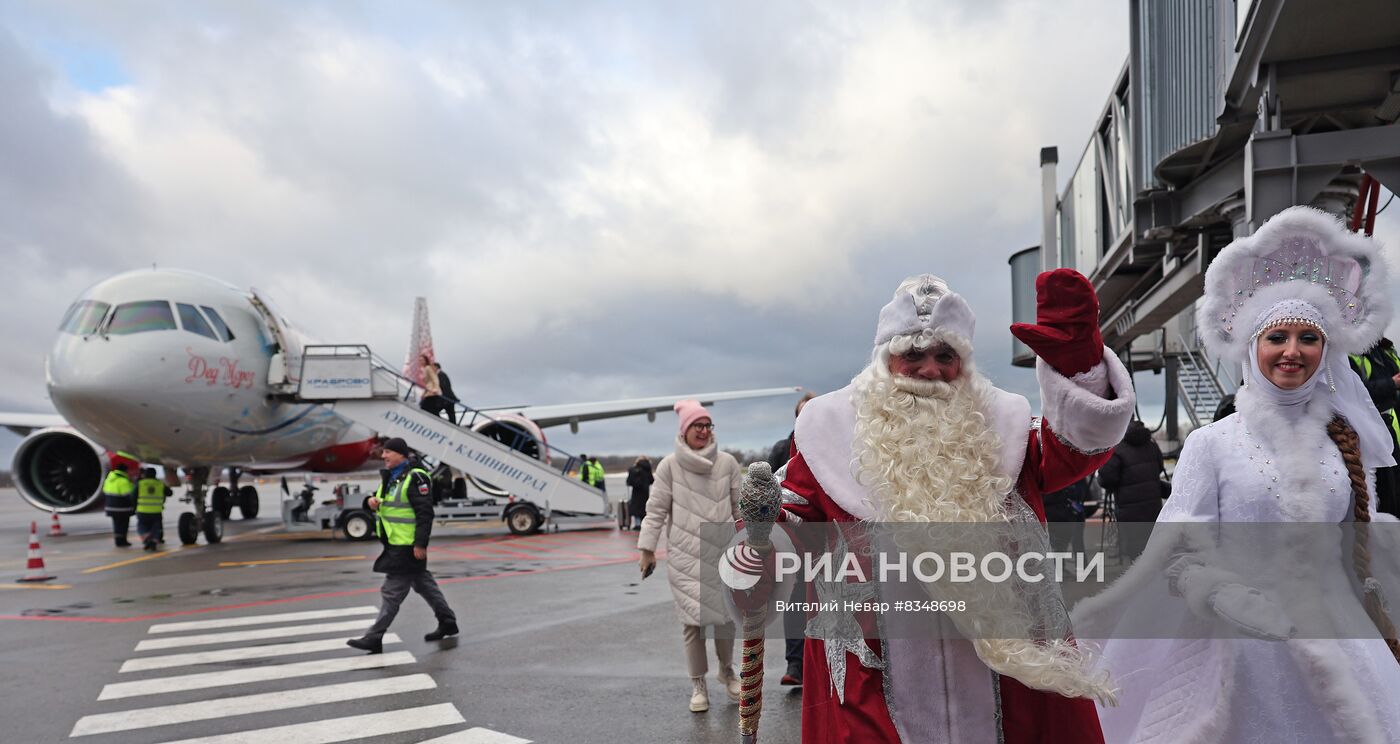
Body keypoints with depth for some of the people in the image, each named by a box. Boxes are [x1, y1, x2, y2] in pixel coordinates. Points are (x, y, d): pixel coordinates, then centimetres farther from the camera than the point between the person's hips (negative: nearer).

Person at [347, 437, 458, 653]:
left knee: (392, 591, -6)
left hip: (408, 545, -10)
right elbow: (387, 503, 25)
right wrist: (374, 501, 1)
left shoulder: (415, 478, -18)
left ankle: (374, 638, -1)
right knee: (422, 583, 18)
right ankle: (447, 622, 29)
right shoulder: (389, 476, 13)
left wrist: (420, 544, -22)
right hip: (395, 543, 10)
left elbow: (425, 513, -20)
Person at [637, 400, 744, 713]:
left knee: (725, 614, 7)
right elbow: (656, 509, -1)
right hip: (685, 556, -2)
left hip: (724, 553, 2)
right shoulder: (670, 465, -3)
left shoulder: (727, 463, 3)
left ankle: (727, 670, 33)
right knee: (693, 618, 0)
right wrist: (647, 550, -2)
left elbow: (741, 506, 10)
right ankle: (698, 684, 16)